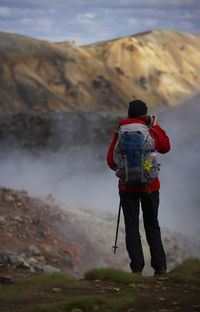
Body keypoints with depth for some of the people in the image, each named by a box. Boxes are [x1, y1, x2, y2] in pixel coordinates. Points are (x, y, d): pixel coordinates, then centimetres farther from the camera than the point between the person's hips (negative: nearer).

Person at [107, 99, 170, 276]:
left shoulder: (120, 134, -5)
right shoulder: (151, 133, -5)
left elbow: (111, 161, -3)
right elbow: (166, 148, 14)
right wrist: (156, 127, 19)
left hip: (127, 187, 0)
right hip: (149, 186, 0)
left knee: (132, 227, 3)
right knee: (152, 226, 11)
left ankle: (137, 268, -2)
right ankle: (160, 267, 9)